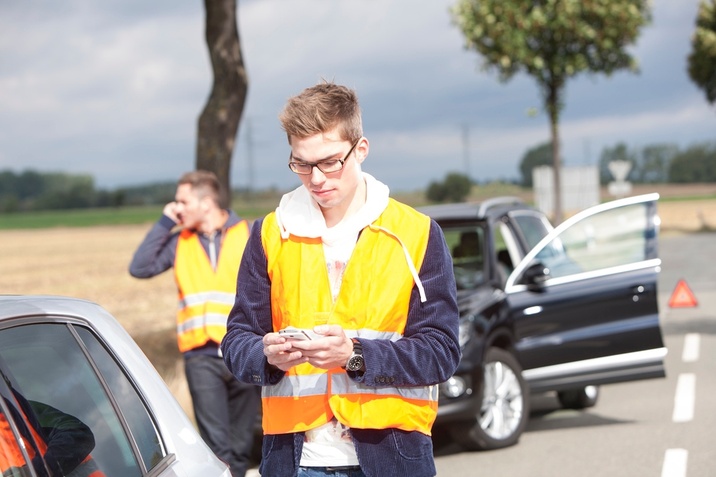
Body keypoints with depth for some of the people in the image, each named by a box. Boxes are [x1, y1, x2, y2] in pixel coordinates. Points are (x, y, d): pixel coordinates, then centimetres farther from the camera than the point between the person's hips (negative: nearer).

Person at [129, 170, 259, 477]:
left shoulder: (249, 236, 3)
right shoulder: (179, 241, 10)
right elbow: (139, 267, 0)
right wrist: (164, 223, -1)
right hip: (201, 356, 1)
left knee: (240, 445, 9)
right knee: (216, 443, -9)